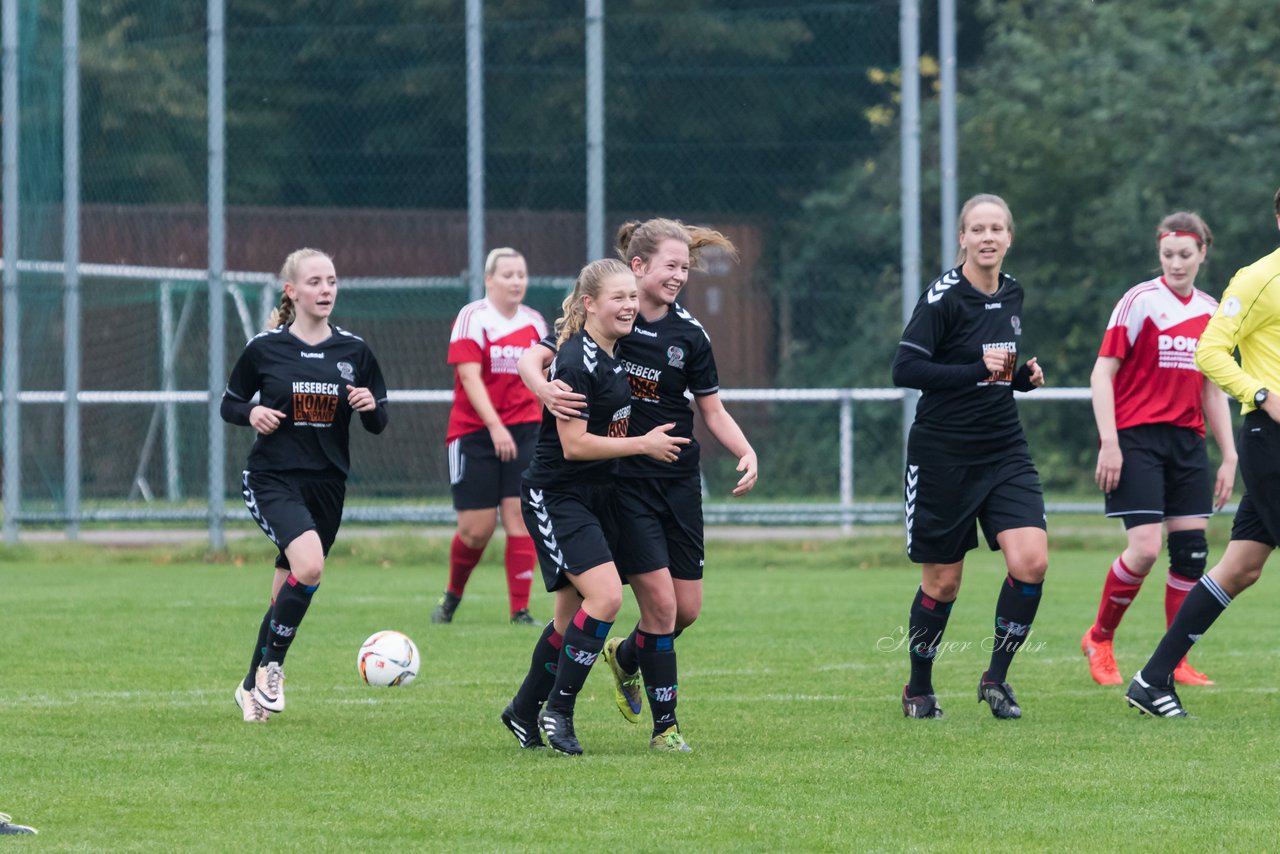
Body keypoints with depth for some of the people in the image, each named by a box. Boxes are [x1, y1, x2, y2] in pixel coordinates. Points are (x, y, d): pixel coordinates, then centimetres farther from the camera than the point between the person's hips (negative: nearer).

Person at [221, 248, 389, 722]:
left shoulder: (353, 350, 5)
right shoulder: (264, 349, -2)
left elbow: (378, 424, 10)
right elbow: (229, 403, 8)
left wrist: (371, 405, -12)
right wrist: (251, 413, -13)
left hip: (327, 485, 4)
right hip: (273, 481, -4)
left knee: (287, 594, 10)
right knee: (309, 565, -28)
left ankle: (253, 688, 29)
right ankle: (271, 665, -10)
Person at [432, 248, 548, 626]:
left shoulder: (535, 323, 8)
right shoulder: (473, 318, -8)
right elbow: (469, 376, -16)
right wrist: (495, 427, -26)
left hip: (524, 433, 4)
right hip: (474, 434, -4)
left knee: (520, 516, -8)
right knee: (477, 528, -3)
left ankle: (520, 611, -6)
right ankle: (452, 596, 25)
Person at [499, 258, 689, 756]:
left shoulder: (612, 354, 7)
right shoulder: (576, 363, -21)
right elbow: (574, 444, -23)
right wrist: (644, 444, -15)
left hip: (595, 495, 9)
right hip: (556, 496, -9)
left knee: (573, 616, 13)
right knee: (606, 596, -22)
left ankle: (523, 712, 28)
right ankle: (558, 710, -11)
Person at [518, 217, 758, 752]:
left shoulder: (689, 335, 1)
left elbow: (712, 411, 8)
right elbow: (532, 360, -1)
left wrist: (746, 453, -9)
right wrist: (545, 391, -24)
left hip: (679, 481, 4)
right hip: (621, 481, -4)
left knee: (687, 609, 4)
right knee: (660, 602, -12)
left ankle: (626, 657, 36)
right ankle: (665, 724, 0)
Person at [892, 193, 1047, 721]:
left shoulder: (1012, 294, 9)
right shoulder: (944, 297, -12)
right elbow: (905, 369, -19)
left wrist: (1025, 376, 3)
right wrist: (978, 370, -23)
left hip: (1004, 452, 5)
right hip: (943, 455, -5)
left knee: (1031, 561, -14)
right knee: (942, 582, 3)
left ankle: (996, 677, 2)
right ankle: (918, 688, 24)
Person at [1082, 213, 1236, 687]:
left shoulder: (1211, 312, 11)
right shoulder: (1139, 302, -6)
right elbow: (1103, 372, -8)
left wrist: (1228, 456, 13)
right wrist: (1109, 443, -15)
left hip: (1186, 441, 6)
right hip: (1136, 435, -6)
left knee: (1192, 550, -1)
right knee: (1145, 548, -14)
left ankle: (1175, 662, 8)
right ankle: (1099, 639, 7)